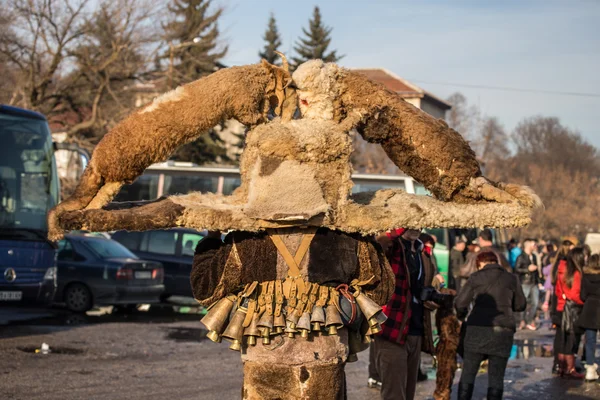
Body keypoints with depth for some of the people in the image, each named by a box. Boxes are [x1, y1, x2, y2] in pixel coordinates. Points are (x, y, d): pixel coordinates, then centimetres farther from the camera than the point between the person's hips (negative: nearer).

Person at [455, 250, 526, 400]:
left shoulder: (476, 277, 4)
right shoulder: (511, 278, 10)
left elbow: (460, 303, 2)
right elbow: (521, 305, 17)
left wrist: (461, 315, 23)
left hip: (478, 327, -1)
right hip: (503, 330, 1)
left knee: (468, 374, 6)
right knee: (496, 377, 4)